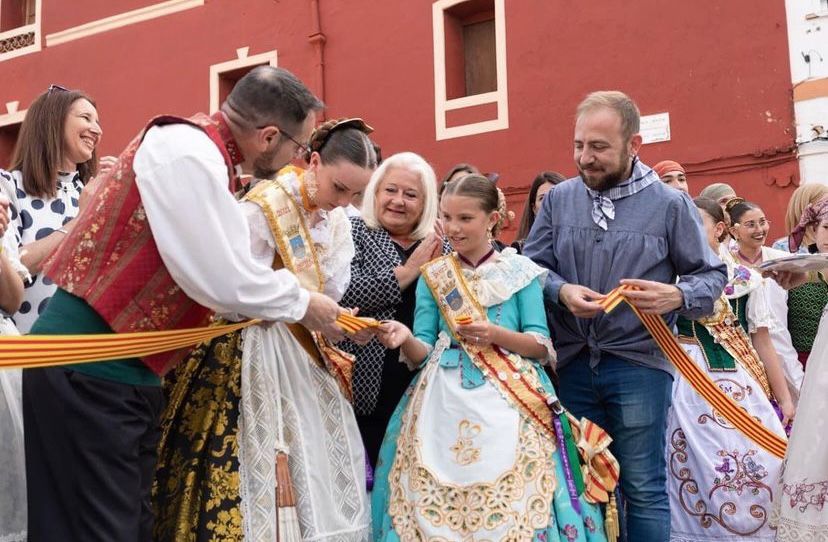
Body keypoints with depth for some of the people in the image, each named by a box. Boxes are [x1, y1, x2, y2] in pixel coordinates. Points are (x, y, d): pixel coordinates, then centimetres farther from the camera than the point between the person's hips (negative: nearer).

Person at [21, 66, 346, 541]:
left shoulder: (205, 156, 13)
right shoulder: (188, 150, -17)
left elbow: (220, 270, 16)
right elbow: (223, 281, -22)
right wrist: (302, 304, -4)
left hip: (124, 368, 10)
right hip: (89, 368, -10)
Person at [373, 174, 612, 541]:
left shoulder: (520, 271, 3)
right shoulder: (432, 276, 9)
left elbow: (542, 346, 0)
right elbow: (422, 354, 5)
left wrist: (496, 335, -16)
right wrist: (406, 339, -16)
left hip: (506, 405, -2)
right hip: (445, 407, 2)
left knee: (510, 508, -5)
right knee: (434, 507, 1)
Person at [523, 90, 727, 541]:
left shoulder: (670, 204, -1)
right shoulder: (558, 199, 7)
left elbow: (712, 275, 3)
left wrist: (677, 296, -19)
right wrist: (561, 290, -14)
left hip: (639, 363, -3)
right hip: (571, 363, 3)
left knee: (643, 488, 3)